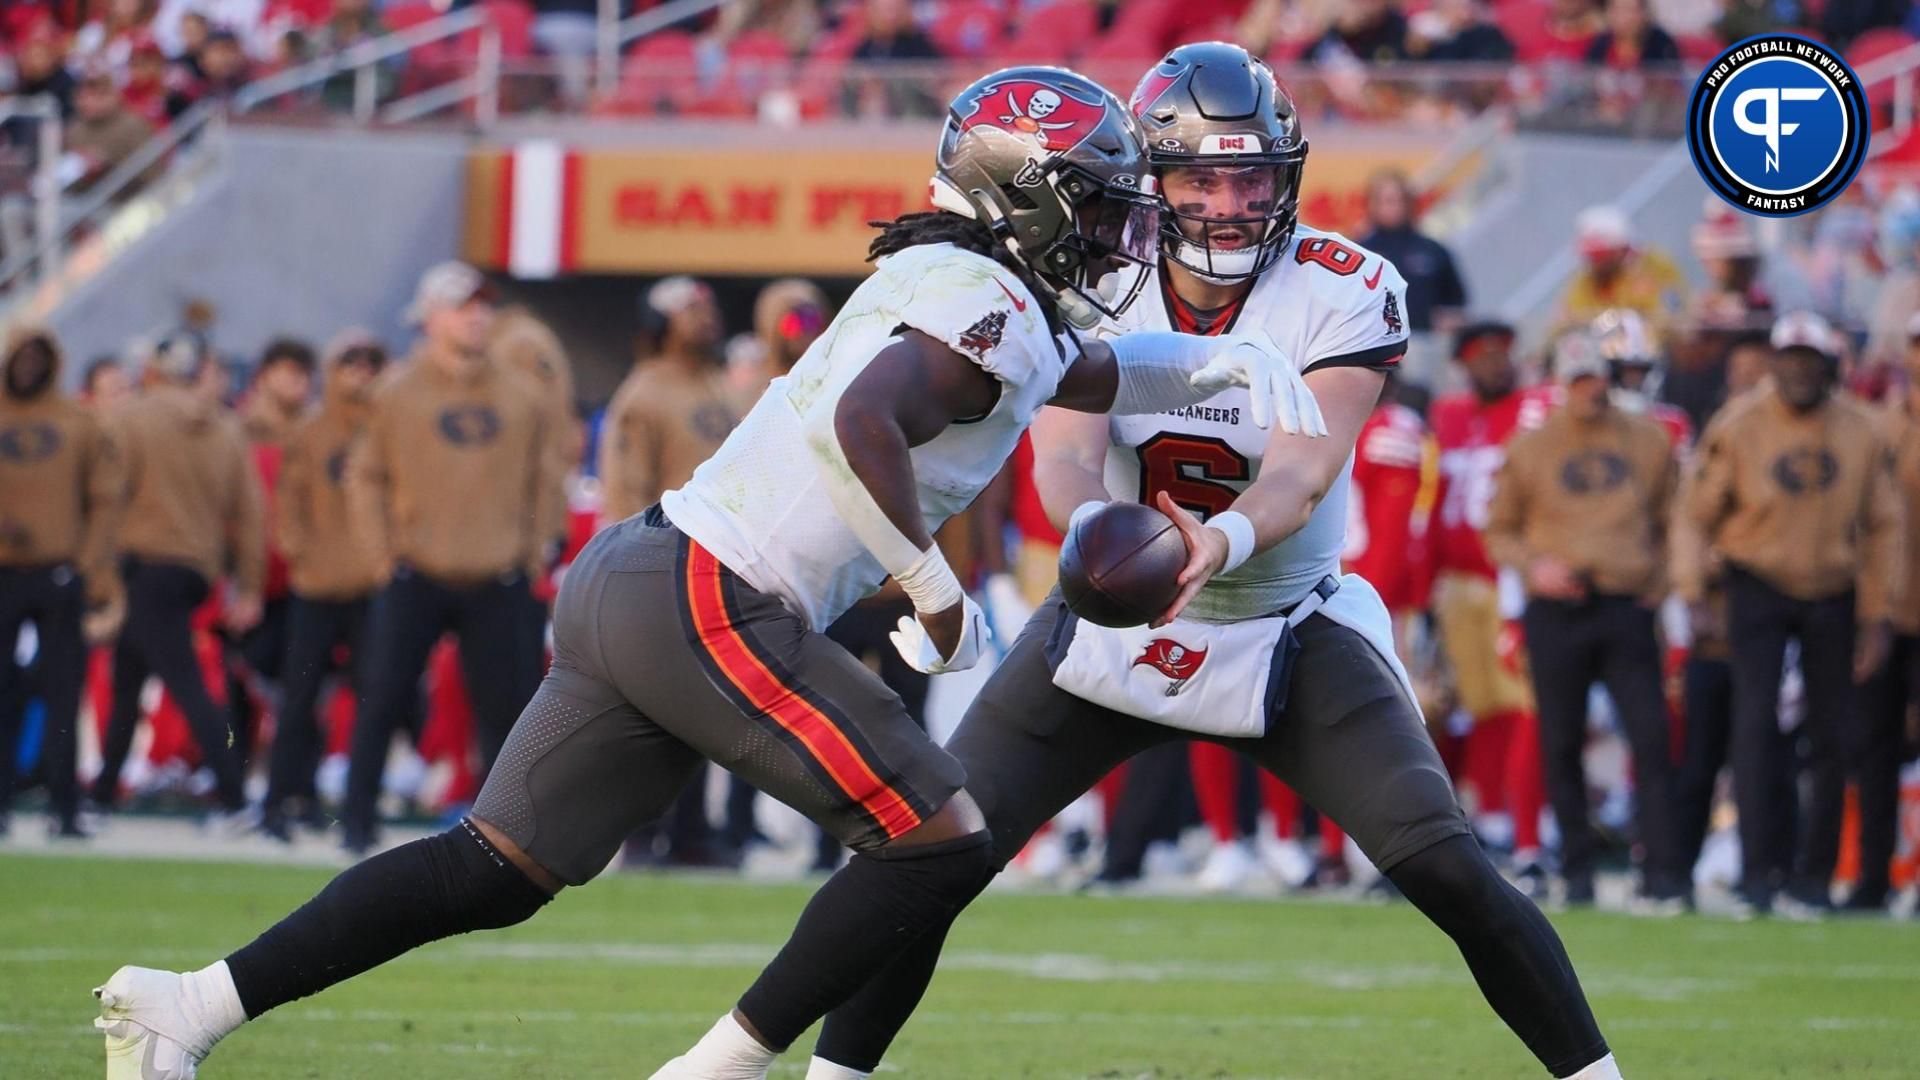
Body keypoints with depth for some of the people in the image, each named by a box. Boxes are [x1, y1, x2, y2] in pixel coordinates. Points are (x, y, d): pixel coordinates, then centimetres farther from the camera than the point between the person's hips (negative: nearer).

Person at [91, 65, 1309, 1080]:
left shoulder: (943, 279, 19)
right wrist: (941, 597, -18)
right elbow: (863, 427, -27)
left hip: (631, 575, 9)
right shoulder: (990, 305, -10)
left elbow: (1080, 371, 38)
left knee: (498, 872, 10)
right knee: (942, 842, -2)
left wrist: (1219, 361, 26)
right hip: (709, 608, -9)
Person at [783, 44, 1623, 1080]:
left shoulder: (1343, 290, -16)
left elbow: (1300, 475, -28)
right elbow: (1064, 458, -25)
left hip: (1290, 634, -1)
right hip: (1115, 627, 1)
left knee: (1448, 870, -14)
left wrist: (1224, 542, -51)